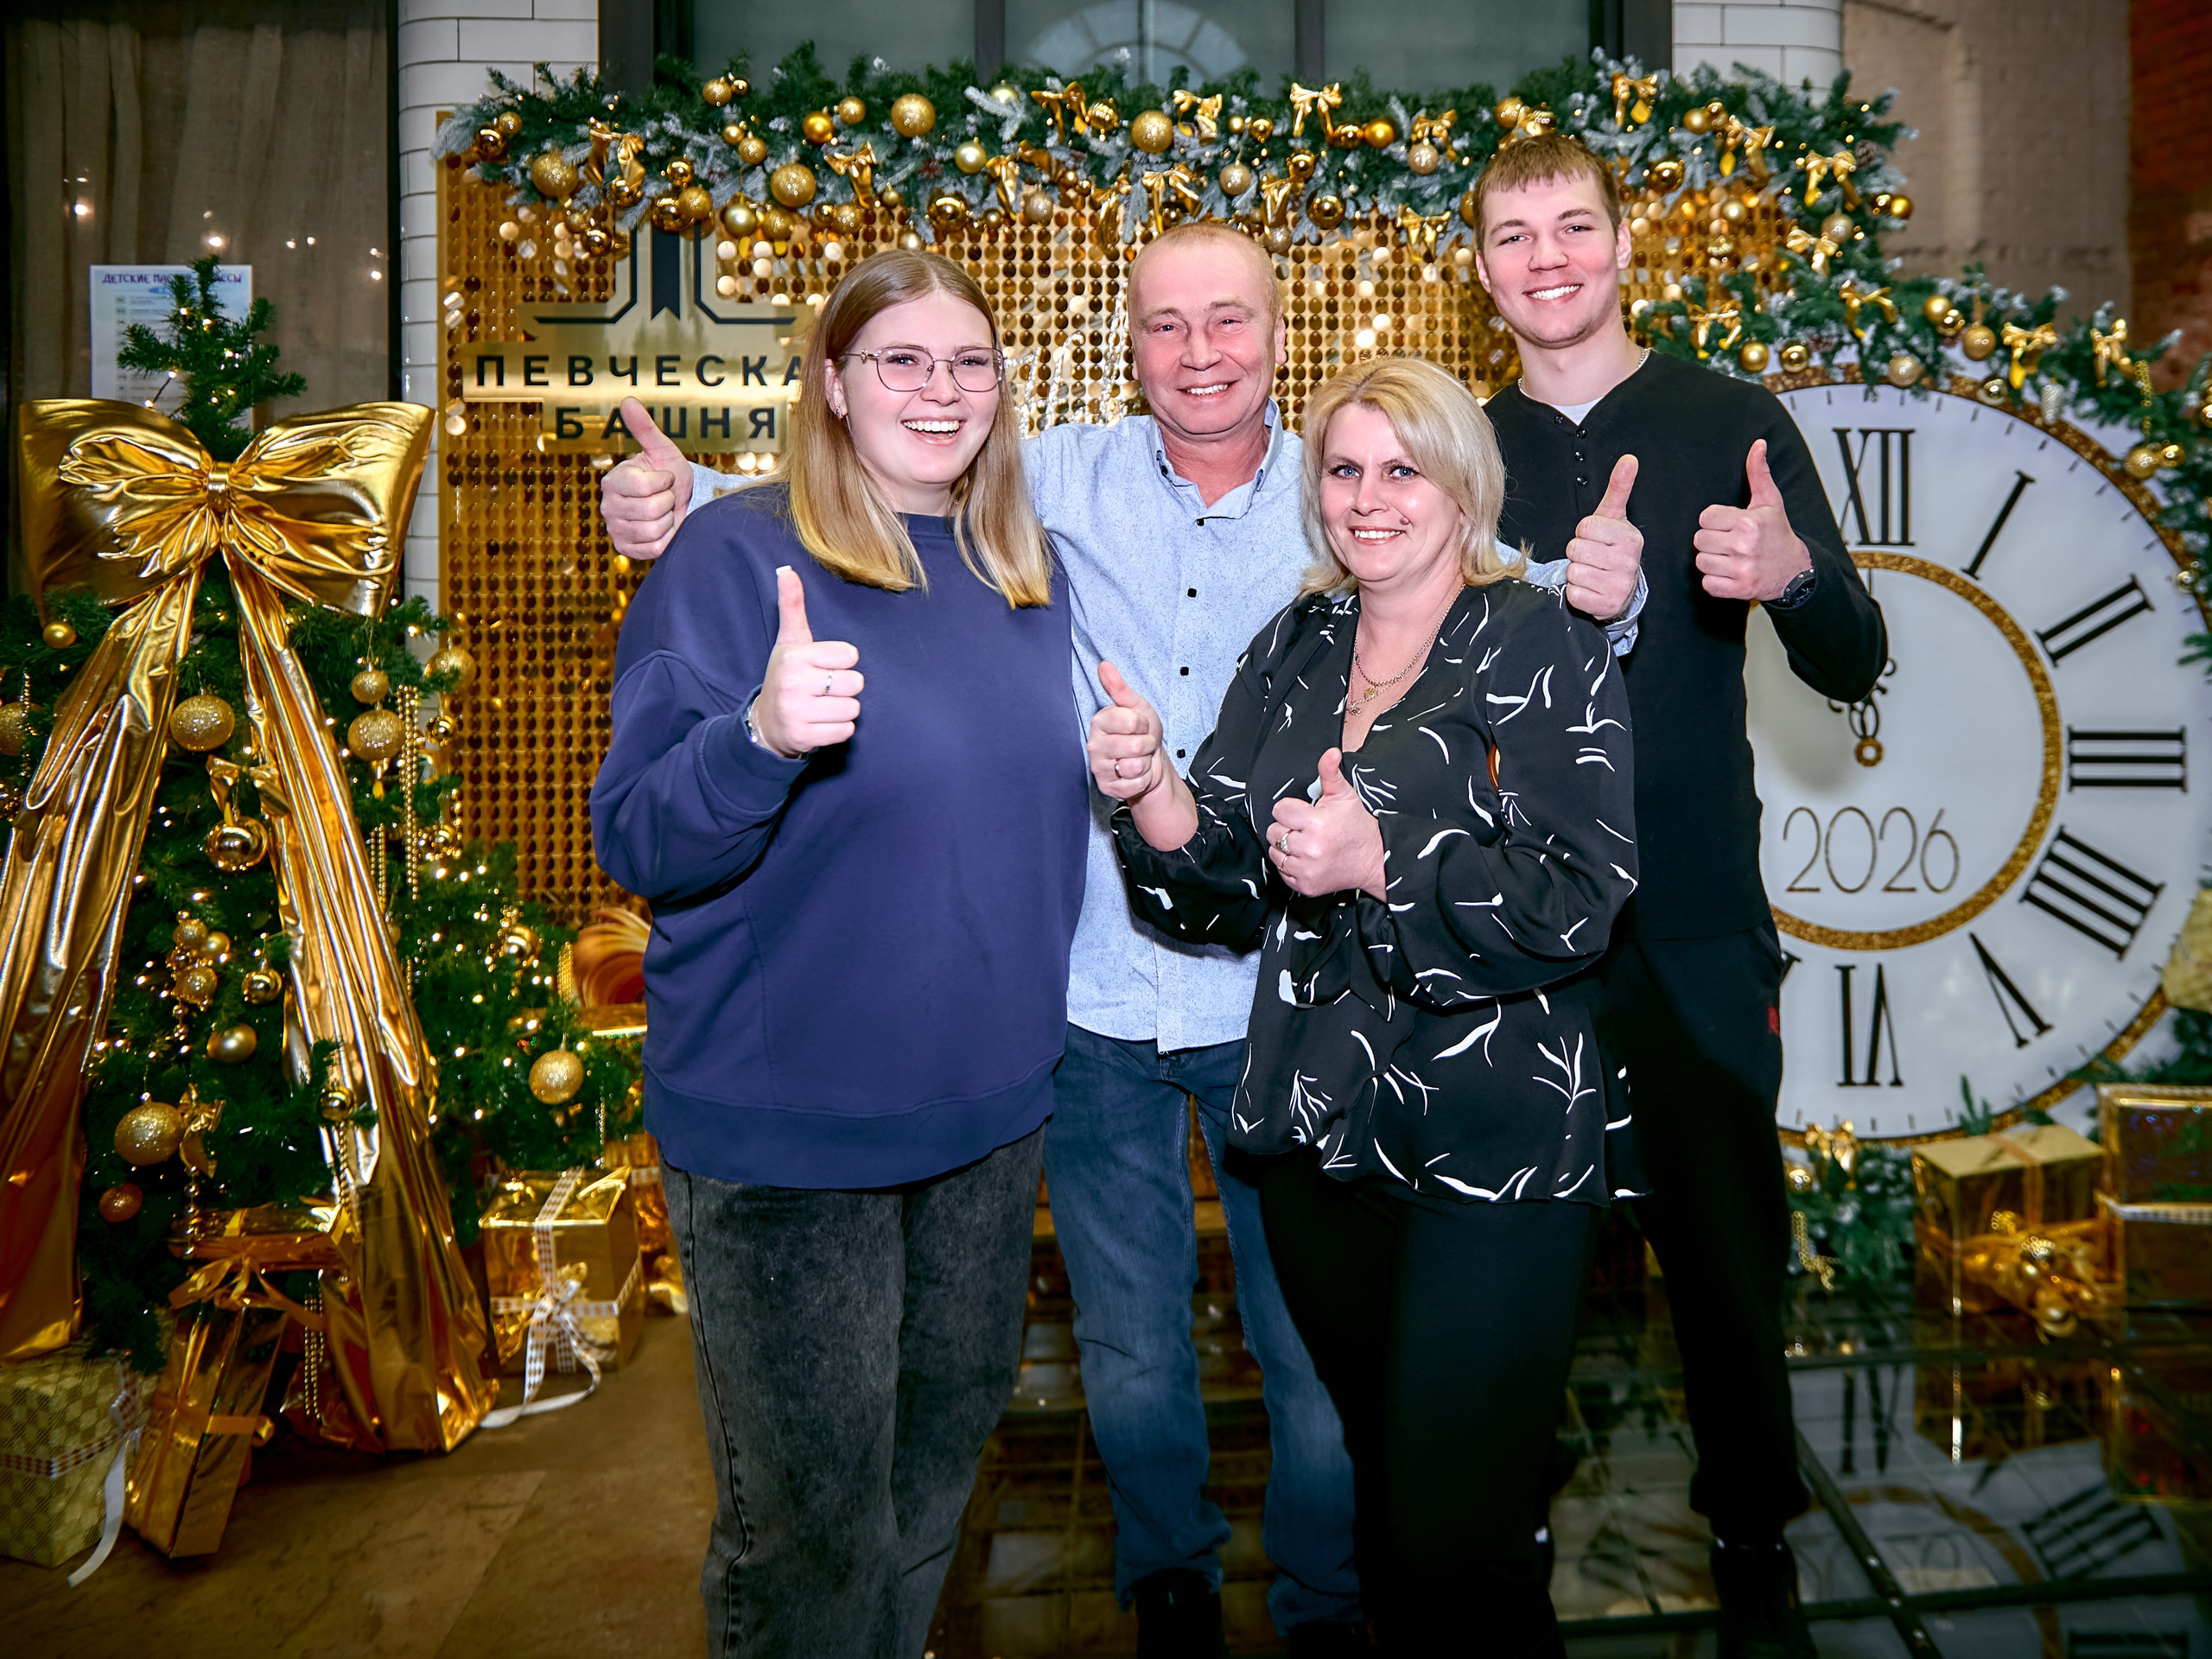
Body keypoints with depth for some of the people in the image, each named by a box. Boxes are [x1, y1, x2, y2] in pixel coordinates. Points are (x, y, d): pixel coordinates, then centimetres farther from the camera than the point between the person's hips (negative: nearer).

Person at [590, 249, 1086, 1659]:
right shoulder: (734, 557, -13)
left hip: (990, 1103, 7)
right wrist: (763, 736, -36)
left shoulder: (1028, 573, 6)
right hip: (789, 1125, -6)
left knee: (950, 1438, 24)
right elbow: (639, 843, -19)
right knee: (813, 1514, 9)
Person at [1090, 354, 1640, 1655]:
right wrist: (1154, 794, -12)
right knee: (1379, 1485, 20)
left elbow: (1582, 900, -13)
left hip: (1496, 1146, -5)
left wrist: (1380, 865, -22)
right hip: (1323, 1135, 5)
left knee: (1457, 1539, -3)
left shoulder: (1545, 646, -4)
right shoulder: (1294, 652, 11)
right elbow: (1234, 893, 6)